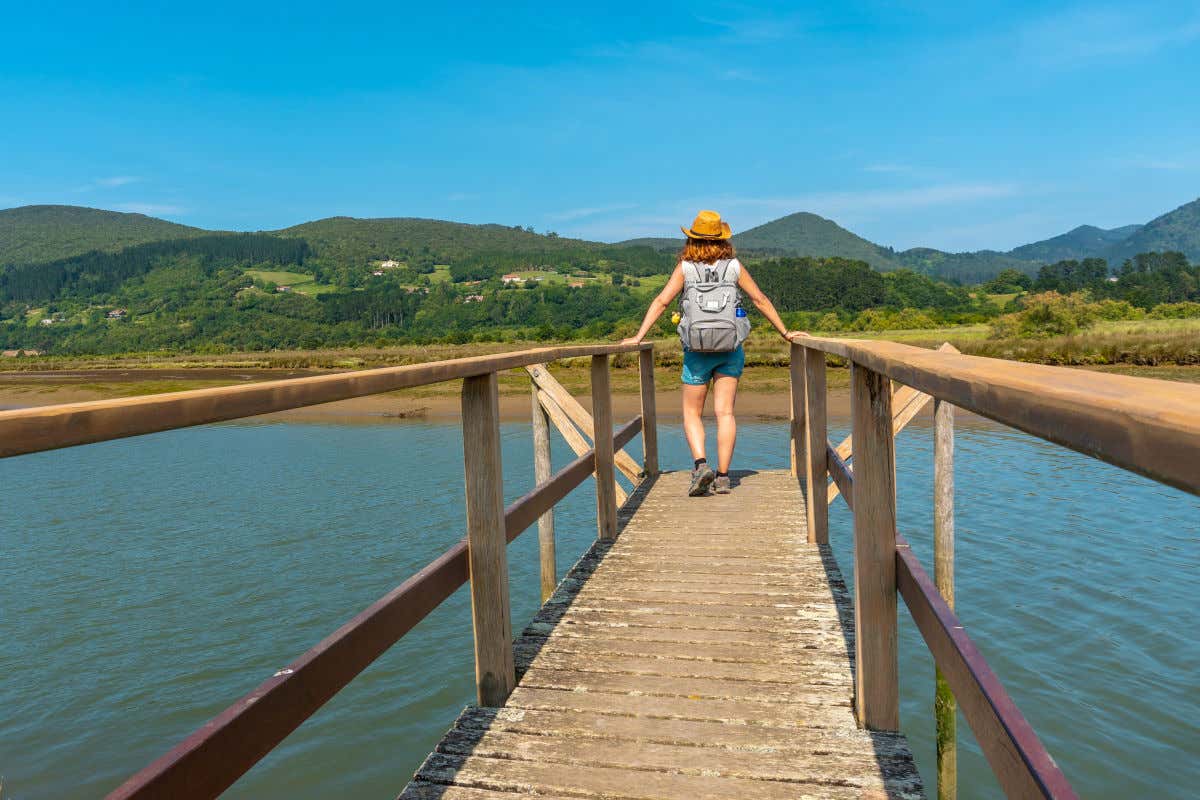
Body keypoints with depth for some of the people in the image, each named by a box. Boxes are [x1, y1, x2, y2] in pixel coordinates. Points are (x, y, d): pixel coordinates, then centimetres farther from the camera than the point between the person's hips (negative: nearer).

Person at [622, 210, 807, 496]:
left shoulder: (685, 268, -2)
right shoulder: (734, 266, 2)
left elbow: (661, 301, -8)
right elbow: (760, 300, 6)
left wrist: (638, 336, -6)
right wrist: (785, 333, 14)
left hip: (697, 351, -1)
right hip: (730, 350, 1)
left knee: (692, 414, 9)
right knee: (725, 413, 4)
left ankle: (701, 465, -12)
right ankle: (722, 477, 3)